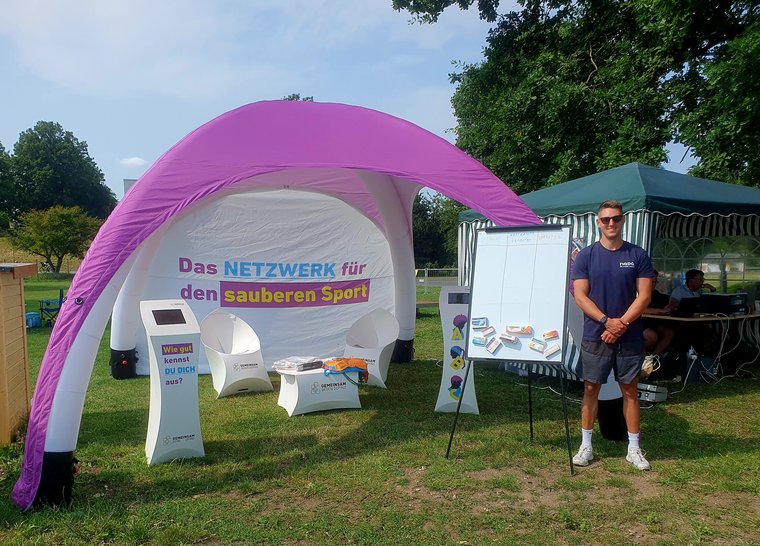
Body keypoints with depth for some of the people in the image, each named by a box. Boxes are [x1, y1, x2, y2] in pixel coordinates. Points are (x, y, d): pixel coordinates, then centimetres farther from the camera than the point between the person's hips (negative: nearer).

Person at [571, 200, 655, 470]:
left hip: (630, 337, 1)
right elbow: (580, 296, -5)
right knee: (591, 388, 6)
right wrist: (607, 321, -16)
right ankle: (586, 445, 17)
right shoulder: (586, 256, 1)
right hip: (594, 336, 0)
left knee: (630, 390, 9)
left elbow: (644, 296, -3)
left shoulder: (638, 255, 2)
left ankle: (634, 448, 20)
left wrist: (622, 324, -13)